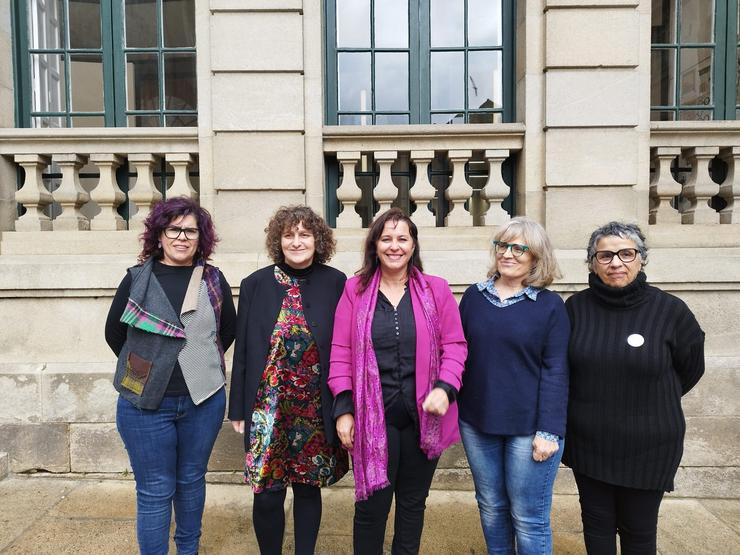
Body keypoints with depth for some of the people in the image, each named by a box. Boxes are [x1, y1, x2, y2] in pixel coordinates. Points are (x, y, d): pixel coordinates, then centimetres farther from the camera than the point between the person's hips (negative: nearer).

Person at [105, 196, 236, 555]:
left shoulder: (213, 279, 0)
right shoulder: (137, 279, -3)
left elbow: (229, 330, 11)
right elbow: (114, 333, 5)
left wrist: (203, 361, 7)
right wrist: (144, 368, 7)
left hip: (203, 399, 2)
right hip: (146, 401, -2)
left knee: (191, 481, 18)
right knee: (155, 491, 7)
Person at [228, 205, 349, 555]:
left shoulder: (336, 283, -3)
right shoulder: (256, 284, -1)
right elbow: (242, 351, 2)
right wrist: (238, 408, 2)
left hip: (316, 410, 0)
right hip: (268, 407, 0)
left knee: (308, 488, 14)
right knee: (268, 493, 5)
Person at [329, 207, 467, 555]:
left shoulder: (436, 290, 1)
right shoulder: (356, 289, -1)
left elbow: (454, 346, 1)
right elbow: (341, 352, -1)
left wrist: (445, 388, -14)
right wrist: (344, 407, -5)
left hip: (423, 416, 2)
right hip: (372, 416, -1)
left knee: (413, 503, 18)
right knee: (372, 505, 8)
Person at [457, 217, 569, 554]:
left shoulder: (550, 305, -5)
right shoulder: (474, 296, 3)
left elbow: (555, 371, -8)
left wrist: (549, 430, -12)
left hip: (528, 428, -3)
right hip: (477, 423, 4)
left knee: (529, 518, 7)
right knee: (491, 507, 19)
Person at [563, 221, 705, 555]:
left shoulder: (670, 310, -12)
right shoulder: (576, 308, -7)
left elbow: (690, 370, 4)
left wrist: (653, 403, 12)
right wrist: (597, 403, 7)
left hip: (647, 447, -1)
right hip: (588, 443, 2)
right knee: (596, 524, 17)